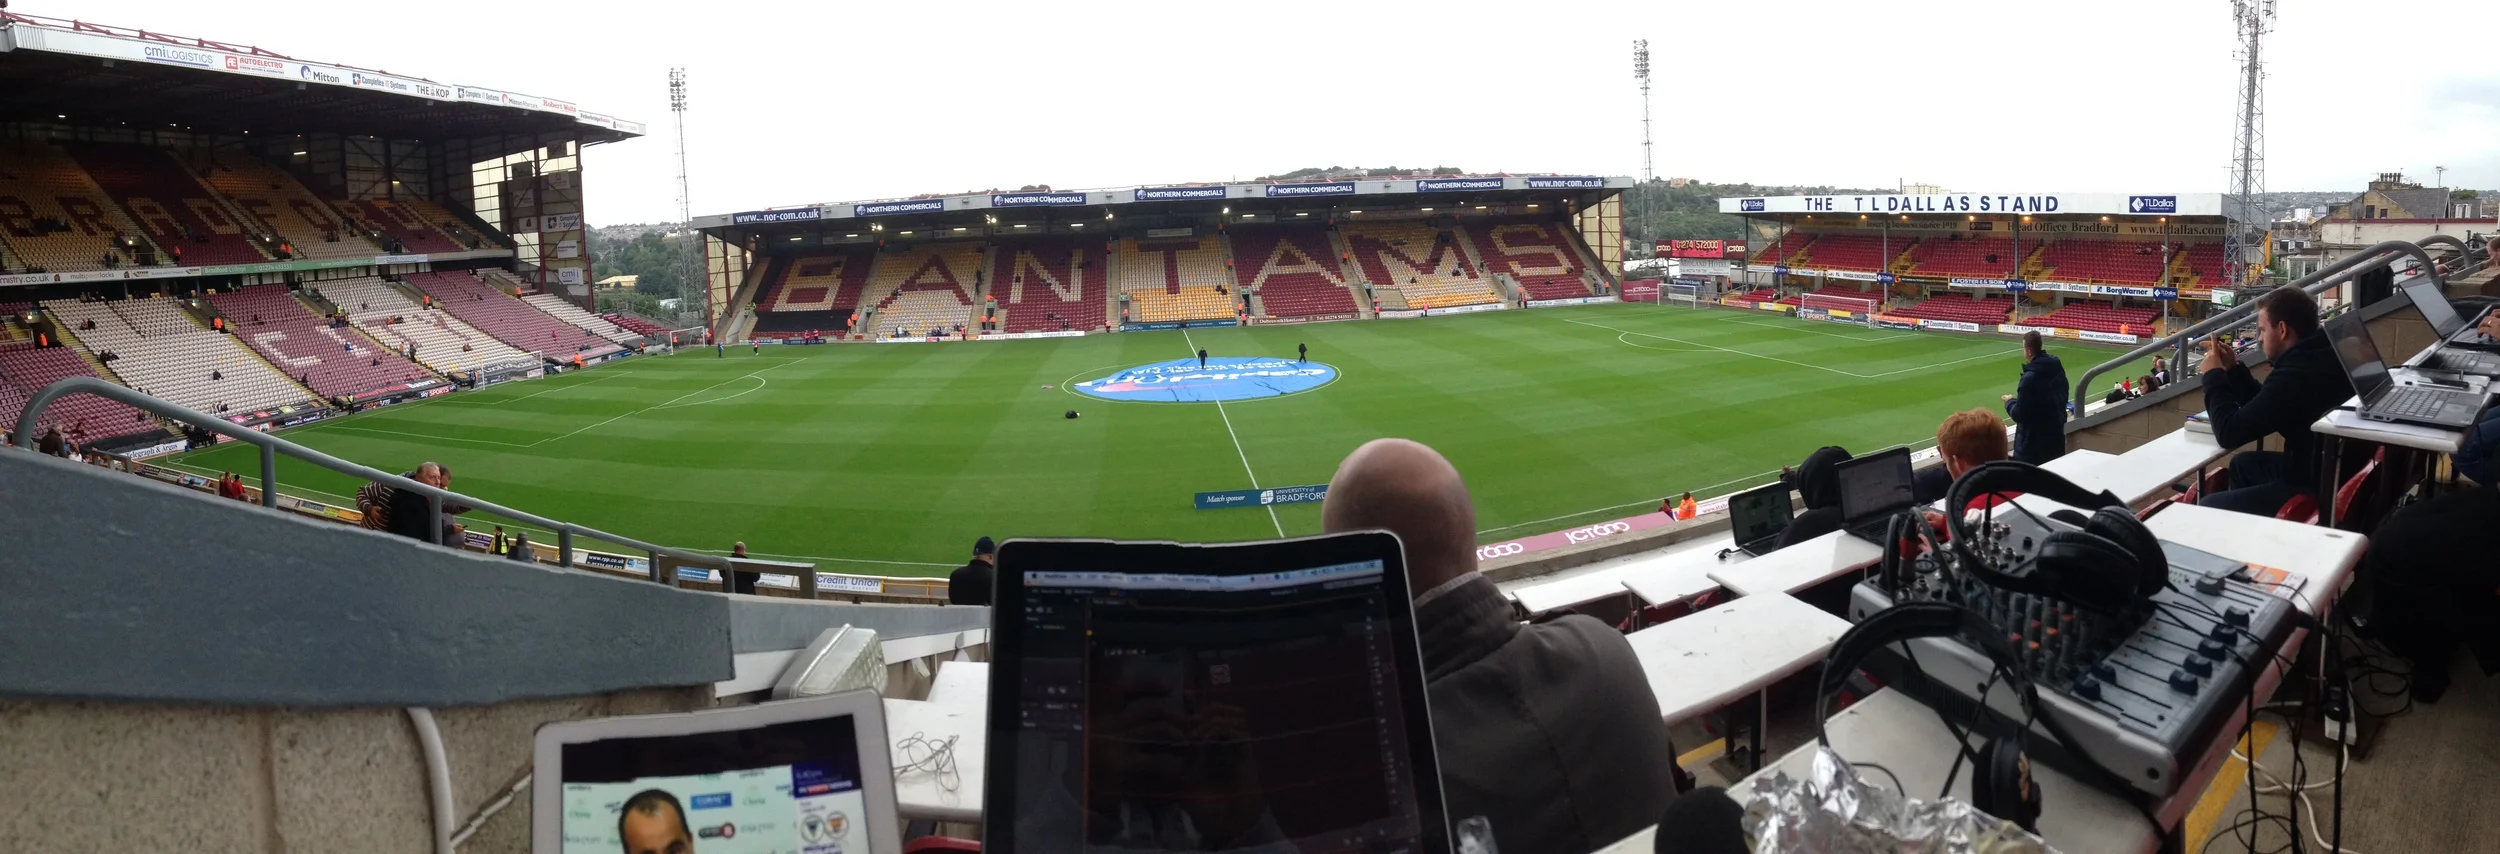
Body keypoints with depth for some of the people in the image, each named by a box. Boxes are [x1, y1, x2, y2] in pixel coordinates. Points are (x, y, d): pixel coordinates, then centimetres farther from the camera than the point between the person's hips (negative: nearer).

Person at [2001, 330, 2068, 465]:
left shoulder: (2030, 378, -23)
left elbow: (2019, 415, -19)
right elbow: (2061, 399, 17)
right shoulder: (2057, 368, 3)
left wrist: (2010, 401, 1)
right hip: (2056, 437, 8)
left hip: (2033, 442, -8)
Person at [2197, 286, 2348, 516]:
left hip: (2314, 488, -10)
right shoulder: (2319, 357, 5)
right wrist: (2233, 369, 8)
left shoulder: (2295, 374, -28)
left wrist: (2214, 376, -9)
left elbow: (2228, 433, -22)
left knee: (2206, 509, -4)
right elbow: (2265, 406, 19)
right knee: (2243, 464, 29)